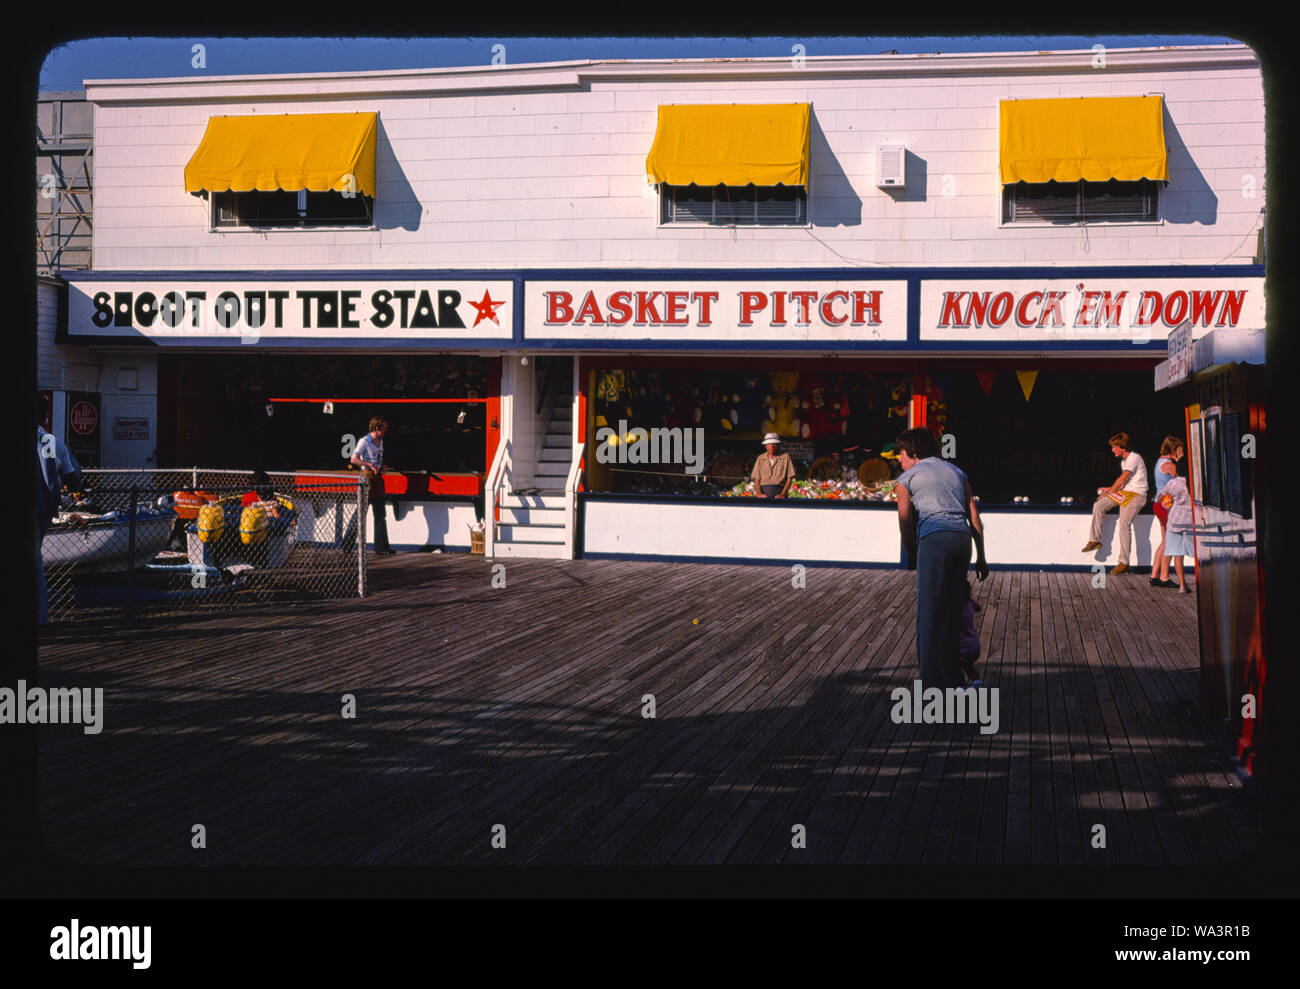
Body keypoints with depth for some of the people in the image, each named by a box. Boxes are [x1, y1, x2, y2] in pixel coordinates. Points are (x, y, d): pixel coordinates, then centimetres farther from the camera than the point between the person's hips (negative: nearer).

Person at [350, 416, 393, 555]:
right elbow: (354, 459, -21)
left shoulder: (380, 441, 14)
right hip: (367, 477, -8)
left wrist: (382, 467, 9)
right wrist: (370, 465, -27)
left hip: (378, 478, 8)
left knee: (381, 515, 8)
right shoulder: (364, 441, -11)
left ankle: (381, 548, 12)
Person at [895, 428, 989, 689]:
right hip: (963, 539, 5)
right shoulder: (956, 472, 27)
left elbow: (906, 521, 6)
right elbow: (975, 518, 22)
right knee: (952, 611, 14)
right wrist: (981, 557, 24)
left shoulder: (907, 478, 14)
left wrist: (913, 555, 19)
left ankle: (932, 682, -11)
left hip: (934, 539, -5)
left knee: (929, 612, -5)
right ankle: (954, 679, 19)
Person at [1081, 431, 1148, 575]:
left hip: (1136, 495, -9)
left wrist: (1110, 491, -3)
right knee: (1098, 506, -5)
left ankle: (1124, 563, -18)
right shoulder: (1124, 461, 17)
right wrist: (1111, 489, 13)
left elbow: (1122, 479, -12)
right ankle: (1095, 540, 1)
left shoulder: (1134, 458, -12)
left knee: (1124, 524, -20)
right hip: (1124, 493, 9)